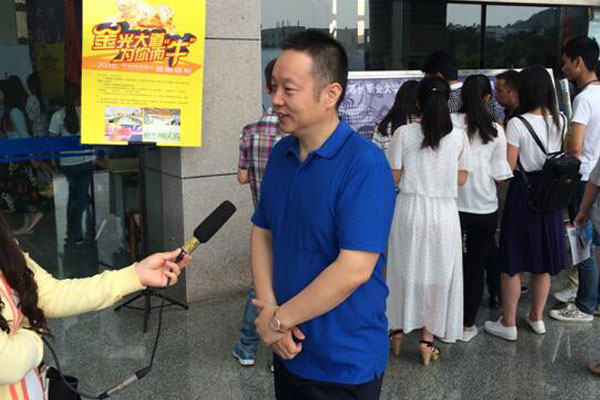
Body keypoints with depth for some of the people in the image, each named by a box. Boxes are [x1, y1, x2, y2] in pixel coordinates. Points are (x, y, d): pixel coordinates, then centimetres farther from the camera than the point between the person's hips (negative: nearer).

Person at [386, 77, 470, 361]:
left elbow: (394, 177, -5)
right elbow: (461, 179, 2)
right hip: (443, 212, 0)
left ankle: (398, 330, 28)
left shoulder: (403, 134, -8)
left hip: (410, 208, 0)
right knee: (437, 274, 12)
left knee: (404, 270, 16)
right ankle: (427, 339, 17)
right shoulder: (458, 136, -5)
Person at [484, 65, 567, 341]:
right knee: (543, 261, 16)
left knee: (512, 262, 6)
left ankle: (508, 323, 14)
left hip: (523, 193, -6)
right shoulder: (560, 121, 0)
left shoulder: (517, 124, -17)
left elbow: (508, 168, -15)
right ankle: (537, 317, 30)